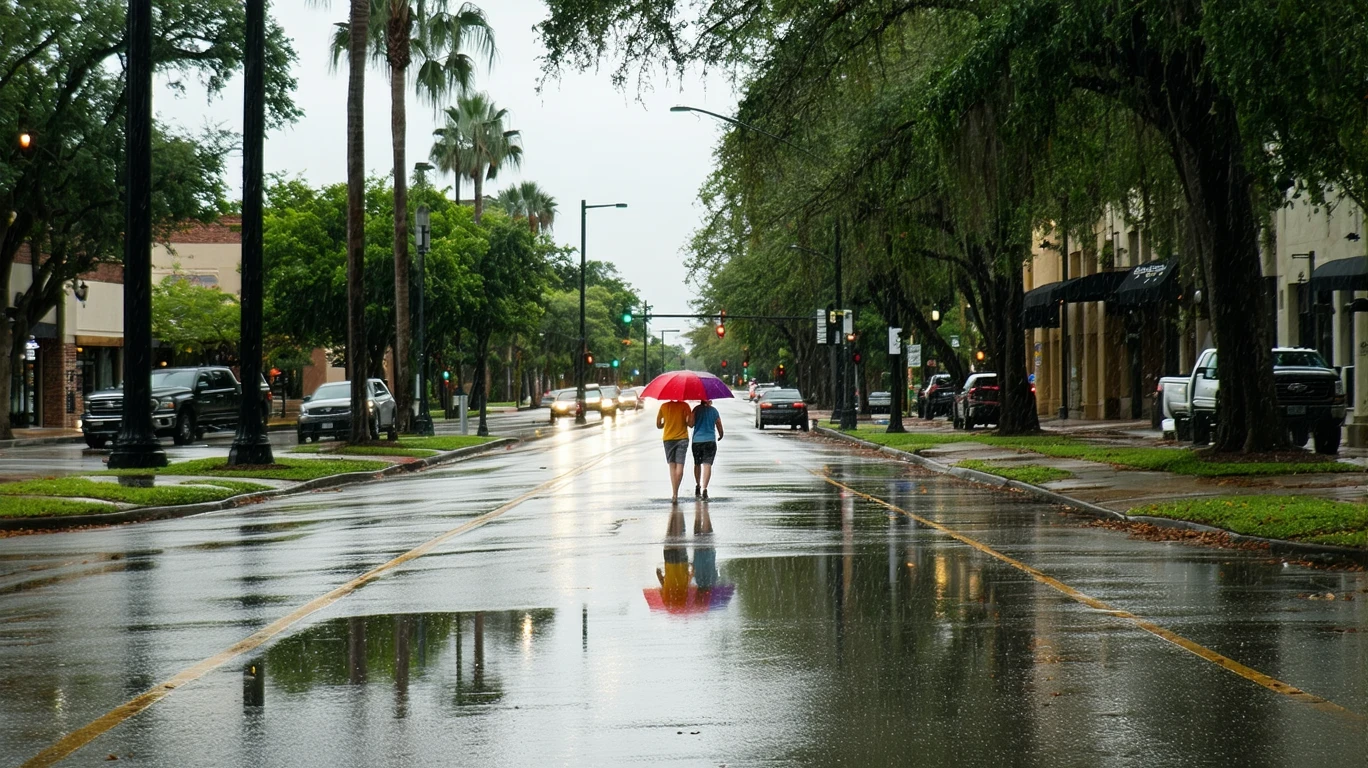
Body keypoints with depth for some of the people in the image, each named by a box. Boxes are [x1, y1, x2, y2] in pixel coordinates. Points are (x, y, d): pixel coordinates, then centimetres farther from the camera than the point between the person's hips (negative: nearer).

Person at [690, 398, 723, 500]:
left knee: (697, 464, 20)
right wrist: (720, 435, 26)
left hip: (697, 440, 1)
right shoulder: (714, 410, 3)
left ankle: (697, 486, 31)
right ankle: (704, 488, -21)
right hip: (710, 440, -1)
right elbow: (719, 425, 8)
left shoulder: (697, 409, 0)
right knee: (707, 465, -7)